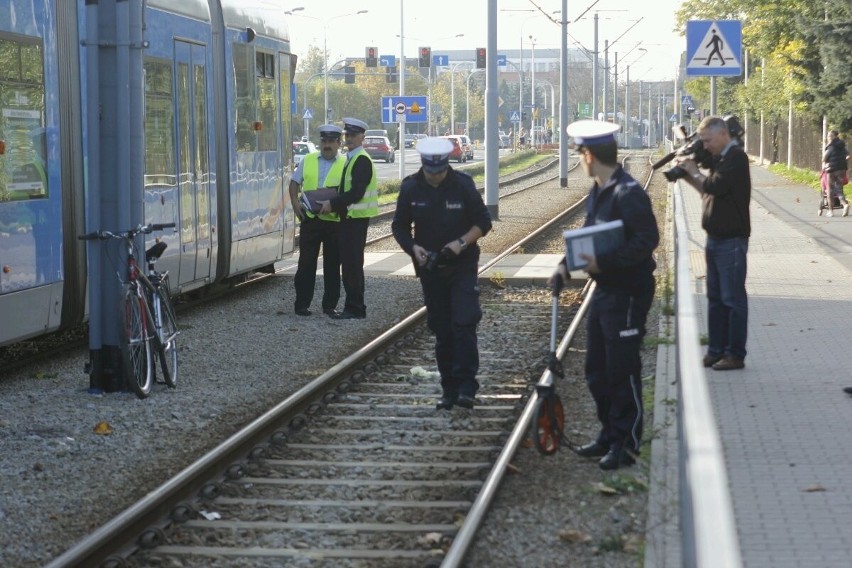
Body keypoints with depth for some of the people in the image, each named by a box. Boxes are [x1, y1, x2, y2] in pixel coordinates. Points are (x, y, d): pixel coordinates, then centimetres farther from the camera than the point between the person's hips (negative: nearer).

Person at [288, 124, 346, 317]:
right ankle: (302, 304, 7)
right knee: (306, 263, 2)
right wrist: (295, 202, -2)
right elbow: (294, 182, 14)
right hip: (310, 219, 1)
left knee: (332, 265, 5)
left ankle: (330, 305, 12)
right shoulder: (307, 160, 10)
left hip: (334, 220, -1)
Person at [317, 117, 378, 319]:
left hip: (356, 218, -10)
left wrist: (333, 204, -17)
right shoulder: (351, 158, 18)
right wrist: (332, 203, 10)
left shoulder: (362, 160, -13)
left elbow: (356, 192, -20)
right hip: (349, 216, 10)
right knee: (349, 263, 11)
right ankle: (353, 306, 16)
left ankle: (355, 308, -4)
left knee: (353, 264, -7)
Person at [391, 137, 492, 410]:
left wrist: (462, 242, -17)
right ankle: (449, 389, 12)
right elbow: (399, 226, 6)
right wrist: (413, 247, -12)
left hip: (463, 265, -3)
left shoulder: (463, 184, -8)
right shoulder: (410, 188, -3)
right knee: (441, 329, 6)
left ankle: (466, 385, -12)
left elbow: (483, 222, -2)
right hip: (430, 266, 3)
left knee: (464, 323, -15)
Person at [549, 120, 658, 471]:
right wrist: (566, 264, 6)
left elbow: (647, 240, -25)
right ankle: (609, 435, 26)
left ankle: (626, 444, 6)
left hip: (628, 293, -10)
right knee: (596, 370, 15)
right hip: (604, 290, 10)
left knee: (623, 370, -3)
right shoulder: (597, 192, 11)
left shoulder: (628, 193, -18)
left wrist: (604, 262, -28)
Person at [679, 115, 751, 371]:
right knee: (715, 297, 13)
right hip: (716, 239, 10)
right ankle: (716, 350, 20)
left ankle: (735, 354, 1)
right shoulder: (720, 158, 14)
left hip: (731, 240, -10)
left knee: (733, 299, -4)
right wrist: (688, 176, 5)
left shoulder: (736, 158, -15)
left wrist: (694, 171, -8)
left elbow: (715, 186, -25)